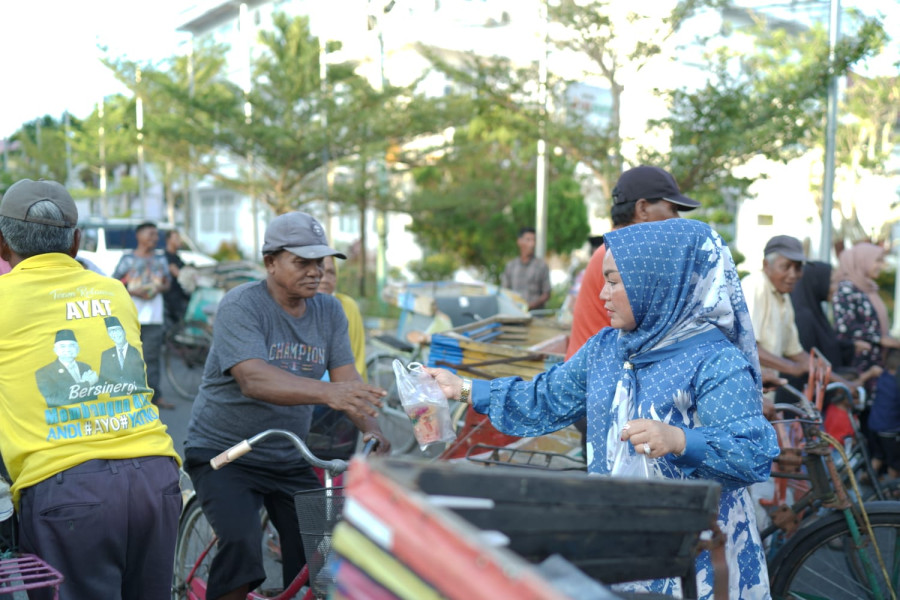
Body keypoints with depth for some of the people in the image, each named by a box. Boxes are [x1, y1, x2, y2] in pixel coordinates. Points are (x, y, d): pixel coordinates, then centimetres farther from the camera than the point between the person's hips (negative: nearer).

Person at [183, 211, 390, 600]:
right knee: (242, 543, -25)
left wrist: (372, 430, -26)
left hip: (289, 460, 5)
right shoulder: (241, 305, -15)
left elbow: (348, 380, -6)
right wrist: (326, 393, -45)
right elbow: (253, 379, -31)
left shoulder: (329, 311, 2)